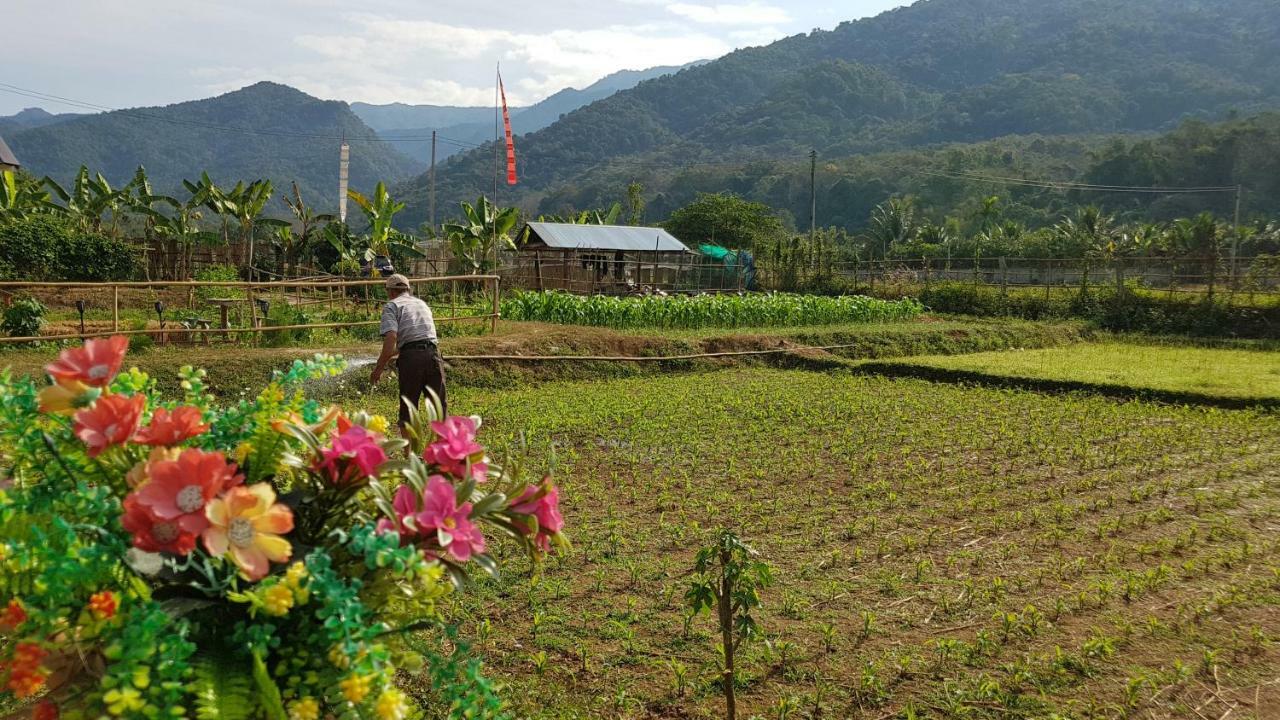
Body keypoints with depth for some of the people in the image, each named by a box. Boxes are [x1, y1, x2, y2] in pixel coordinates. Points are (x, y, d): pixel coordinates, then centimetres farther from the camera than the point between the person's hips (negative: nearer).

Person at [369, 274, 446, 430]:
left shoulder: (391, 305, 6)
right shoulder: (421, 303, 25)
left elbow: (391, 338, -10)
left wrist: (379, 367, -5)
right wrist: (393, 353, 42)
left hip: (411, 357, -4)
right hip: (433, 353, 4)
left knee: (408, 409, 7)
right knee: (439, 406, 11)